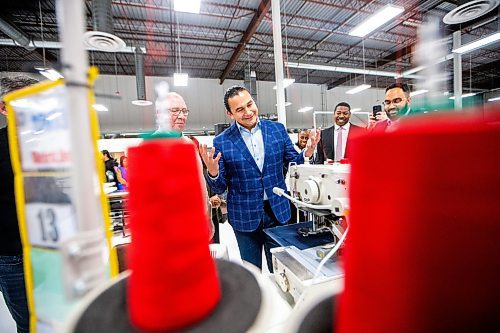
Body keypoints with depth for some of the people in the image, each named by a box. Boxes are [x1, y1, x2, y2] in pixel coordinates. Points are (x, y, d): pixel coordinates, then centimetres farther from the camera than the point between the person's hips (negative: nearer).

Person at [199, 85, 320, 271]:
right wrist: (212, 173, -25)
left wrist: (307, 153, -15)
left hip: (277, 211, 2)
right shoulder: (222, 142, -8)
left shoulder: (277, 129, -2)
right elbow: (219, 188, -4)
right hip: (245, 217, -1)